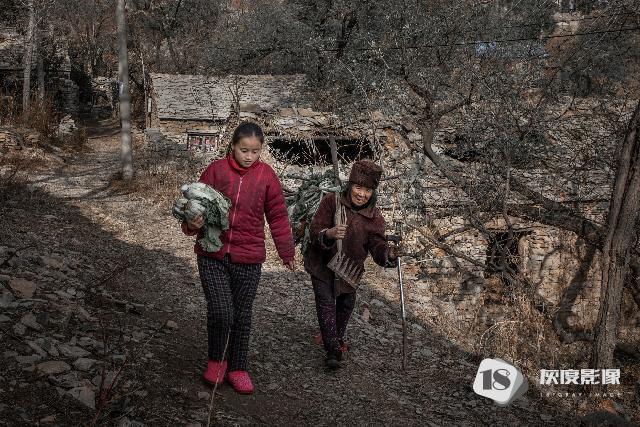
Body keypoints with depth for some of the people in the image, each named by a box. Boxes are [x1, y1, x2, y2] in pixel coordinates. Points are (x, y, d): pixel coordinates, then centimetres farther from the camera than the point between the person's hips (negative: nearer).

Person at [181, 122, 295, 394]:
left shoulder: (266, 175, 0)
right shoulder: (216, 170, -3)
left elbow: (277, 216, 8)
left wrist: (287, 253, 13)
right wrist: (192, 224, -17)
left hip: (248, 259, 1)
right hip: (212, 256, -1)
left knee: (242, 316, 11)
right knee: (221, 312, -12)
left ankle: (237, 368, 30)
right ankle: (216, 359, 16)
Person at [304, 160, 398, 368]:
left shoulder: (374, 217, -9)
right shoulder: (332, 201, -18)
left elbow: (377, 245, -14)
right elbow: (315, 230, -21)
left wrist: (388, 253, -37)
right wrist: (329, 234, -44)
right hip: (322, 264, -3)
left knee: (347, 301, 16)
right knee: (326, 301, -14)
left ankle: (337, 338, 43)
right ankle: (333, 349, -10)